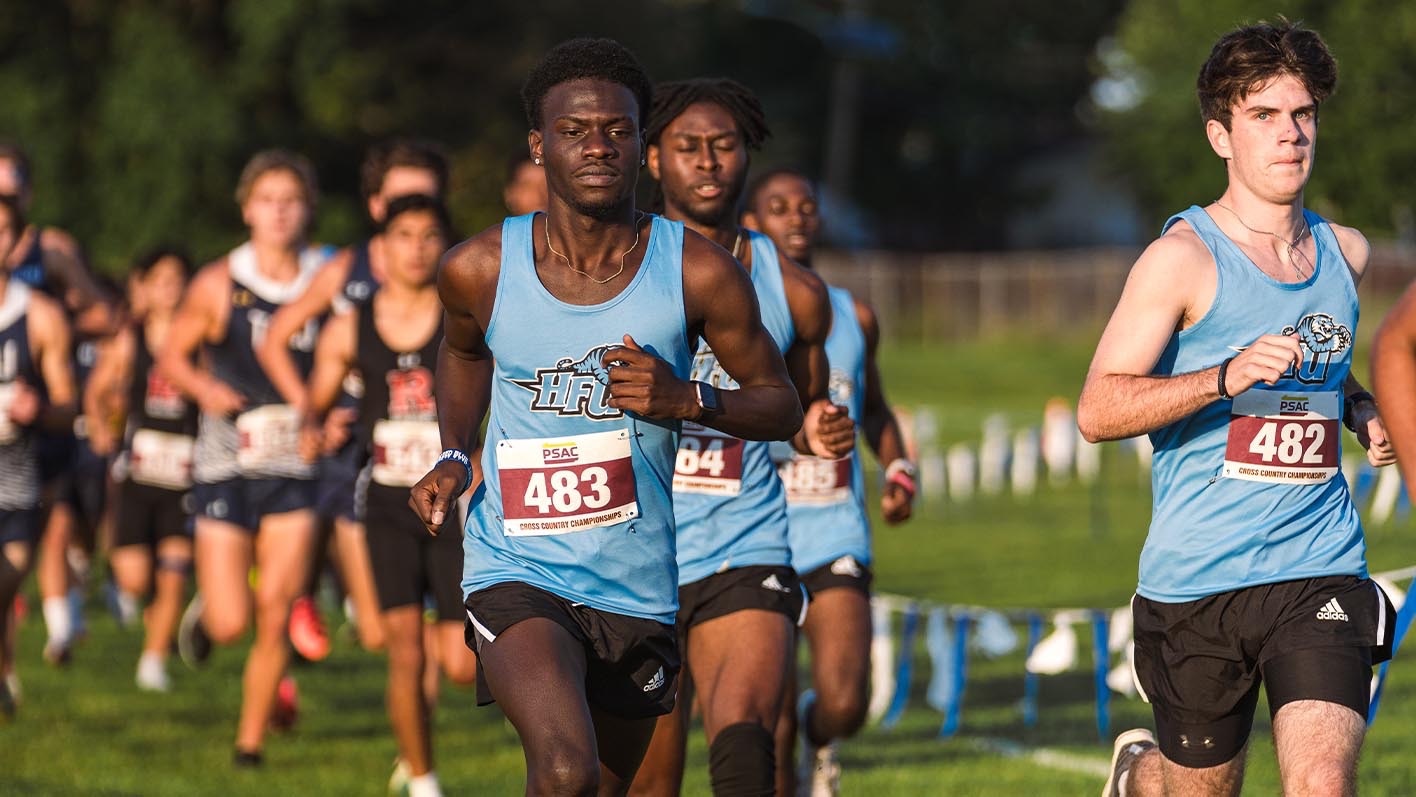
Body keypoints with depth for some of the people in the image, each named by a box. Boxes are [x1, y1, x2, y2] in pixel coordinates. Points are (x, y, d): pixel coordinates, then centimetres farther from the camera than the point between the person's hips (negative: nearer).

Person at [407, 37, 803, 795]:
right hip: (516, 576, -2)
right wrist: (454, 457, 4)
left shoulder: (697, 273, -8)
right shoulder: (480, 270, -5)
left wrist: (686, 400, -16)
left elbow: (781, 405, 3)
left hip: (637, 587, 2)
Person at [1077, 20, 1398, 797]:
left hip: (1320, 572, 3)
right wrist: (1227, 377, -27)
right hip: (1195, 580, -3)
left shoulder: (1346, 253, 10)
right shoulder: (1183, 258, -7)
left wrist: (1362, 410, 9)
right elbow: (1097, 410, -14)